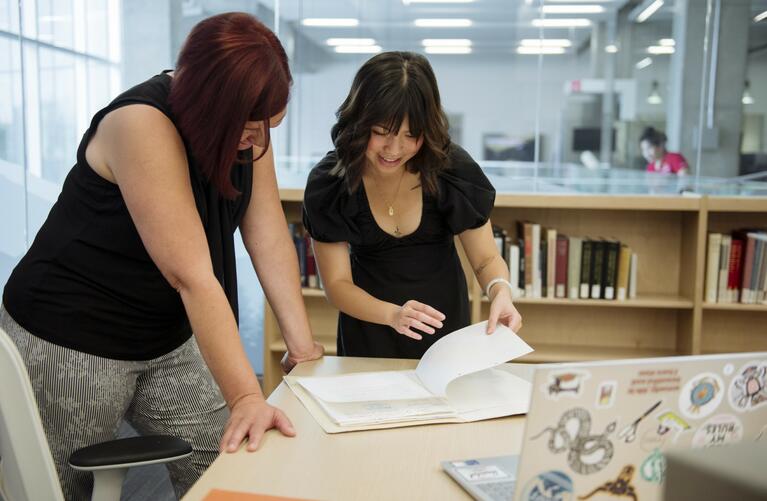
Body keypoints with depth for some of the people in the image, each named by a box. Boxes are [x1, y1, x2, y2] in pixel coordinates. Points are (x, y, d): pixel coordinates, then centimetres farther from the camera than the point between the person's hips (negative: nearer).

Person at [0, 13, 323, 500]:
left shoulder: (247, 124, -6)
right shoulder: (141, 124, -28)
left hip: (167, 339, 6)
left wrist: (302, 344, -8)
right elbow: (191, 275, -33)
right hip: (68, 342, -6)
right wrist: (247, 396, -33)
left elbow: (270, 238, -6)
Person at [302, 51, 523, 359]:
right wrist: (392, 314, -35)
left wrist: (501, 293, -32)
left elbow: (487, 259, -10)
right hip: (367, 315, 0)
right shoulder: (327, 183, -19)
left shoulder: (453, 169, -20)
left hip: (443, 317, 1)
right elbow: (337, 283, -17)